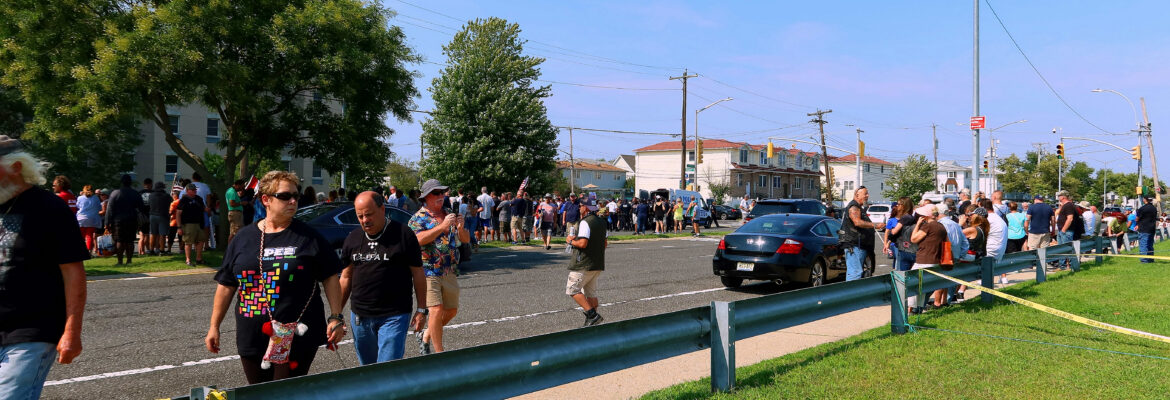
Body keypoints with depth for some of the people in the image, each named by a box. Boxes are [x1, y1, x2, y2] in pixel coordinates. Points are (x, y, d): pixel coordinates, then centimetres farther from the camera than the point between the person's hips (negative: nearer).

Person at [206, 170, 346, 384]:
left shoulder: (309, 237, 0)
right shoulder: (243, 238, 8)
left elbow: (330, 278, 1)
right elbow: (226, 286, 12)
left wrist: (336, 318, -6)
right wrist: (214, 327, 11)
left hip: (297, 339, -3)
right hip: (251, 340, 3)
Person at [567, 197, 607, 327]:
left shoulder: (585, 222, -17)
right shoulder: (602, 222, 12)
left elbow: (583, 243, -25)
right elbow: (605, 243, 18)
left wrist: (571, 241, -6)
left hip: (584, 264, -9)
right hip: (598, 264, 9)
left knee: (572, 289, -3)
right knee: (591, 292, 14)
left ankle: (592, 314, -11)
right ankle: (591, 321, 15)